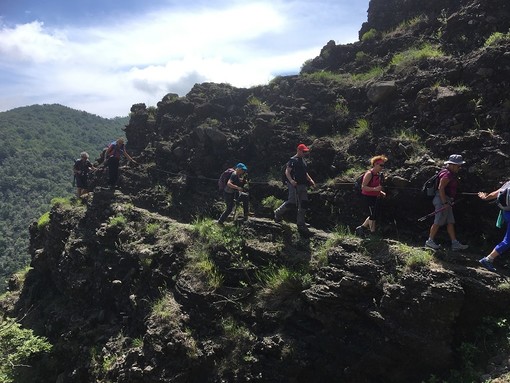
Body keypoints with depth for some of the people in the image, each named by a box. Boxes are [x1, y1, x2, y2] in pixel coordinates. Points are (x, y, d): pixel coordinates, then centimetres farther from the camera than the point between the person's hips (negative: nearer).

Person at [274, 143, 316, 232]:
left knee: (304, 204, 2)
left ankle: (301, 224, 9)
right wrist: (291, 180, -29)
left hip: (303, 185, 8)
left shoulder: (303, 160, 19)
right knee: (292, 202, -10)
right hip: (294, 185, -8)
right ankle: (278, 213, 17)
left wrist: (310, 180, 15)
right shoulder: (293, 160, -6)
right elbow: (287, 172, -13)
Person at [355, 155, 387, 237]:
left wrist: (381, 192, 7)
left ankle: (361, 228, 26)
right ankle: (373, 233, 5)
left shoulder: (378, 175, 11)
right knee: (373, 215, -6)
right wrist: (375, 189, -32)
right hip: (368, 197, -9)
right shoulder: (369, 174, -16)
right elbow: (363, 187, -22)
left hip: (375, 197, 9)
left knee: (375, 215, 14)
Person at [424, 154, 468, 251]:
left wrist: (448, 202, 22)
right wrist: (445, 202, -24)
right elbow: (440, 188, -23)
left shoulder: (452, 174, 17)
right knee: (438, 222, -4)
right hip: (442, 200, -10)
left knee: (450, 222, 8)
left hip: (446, 201, 10)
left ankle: (455, 244, 9)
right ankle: (429, 241, 5)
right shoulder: (447, 174, -15)